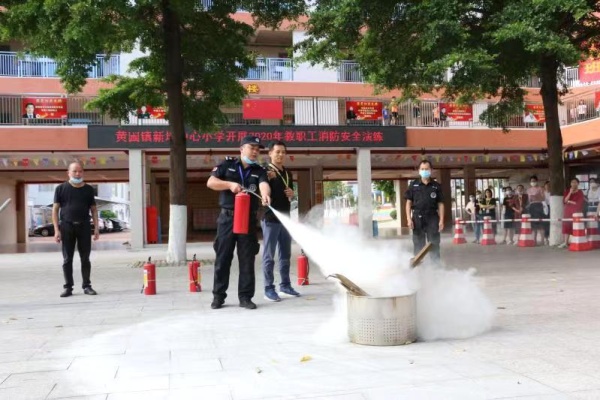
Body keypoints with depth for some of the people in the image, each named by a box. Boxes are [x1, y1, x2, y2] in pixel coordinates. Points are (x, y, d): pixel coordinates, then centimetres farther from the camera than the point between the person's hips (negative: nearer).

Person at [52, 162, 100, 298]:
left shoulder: (88, 189, 9)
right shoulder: (61, 188, 4)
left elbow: (93, 209, 11)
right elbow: (55, 209, 2)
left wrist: (96, 228, 3)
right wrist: (56, 230, -6)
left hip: (84, 226, 1)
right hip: (66, 226, -1)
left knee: (85, 258, 4)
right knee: (67, 259, 3)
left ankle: (87, 286, 12)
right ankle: (68, 287, 10)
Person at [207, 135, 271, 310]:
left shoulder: (259, 171, 7)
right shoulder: (227, 164, 6)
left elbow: (264, 184, -15)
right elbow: (210, 182, -2)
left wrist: (265, 195, -38)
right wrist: (230, 184, -17)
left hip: (248, 219, 1)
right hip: (227, 217, -1)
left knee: (247, 259, 3)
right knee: (222, 258, 4)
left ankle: (245, 297, 11)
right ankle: (218, 296, 14)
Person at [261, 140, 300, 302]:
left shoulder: (287, 173, 14)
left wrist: (292, 194, 2)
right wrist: (268, 179, -29)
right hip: (270, 219, -7)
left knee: (285, 254, 12)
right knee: (269, 255, -3)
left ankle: (285, 286, 21)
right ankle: (269, 289, 1)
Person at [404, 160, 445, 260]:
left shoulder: (436, 186, 5)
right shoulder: (413, 185, 4)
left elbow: (440, 204, 5)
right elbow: (408, 202, 4)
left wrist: (441, 220, -4)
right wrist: (409, 218, -5)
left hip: (432, 217, 0)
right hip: (418, 217, 0)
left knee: (434, 244, 3)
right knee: (418, 244, 6)